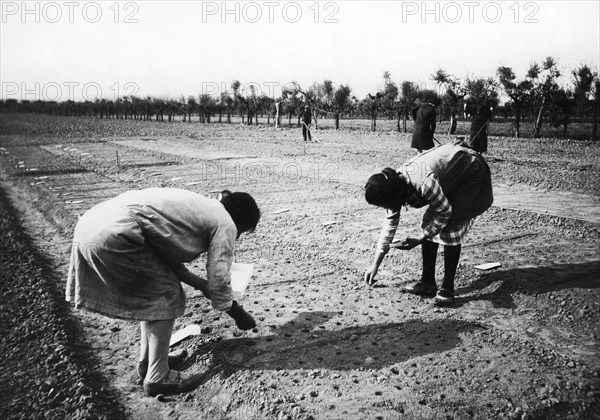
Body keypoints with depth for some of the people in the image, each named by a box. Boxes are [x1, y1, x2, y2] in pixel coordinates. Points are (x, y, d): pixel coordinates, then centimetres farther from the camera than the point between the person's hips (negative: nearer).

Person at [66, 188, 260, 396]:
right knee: (166, 294, 4)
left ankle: (146, 362, 34)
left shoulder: (201, 207, 25)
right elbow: (218, 280, -2)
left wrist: (200, 283, 27)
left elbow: (168, 254, 24)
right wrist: (236, 311, 15)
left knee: (152, 289, 22)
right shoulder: (225, 224, 0)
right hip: (115, 236, -10)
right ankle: (157, 378, 13)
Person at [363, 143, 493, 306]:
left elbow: (445, 212, -23)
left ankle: (447, 289, -8)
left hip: (473, 173, -8)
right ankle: (427, 282, 8)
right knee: (429, 223, -1)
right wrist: (375, 265, 3)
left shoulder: (424, 183, -39)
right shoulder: (396, 184, -11)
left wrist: (418, 240, -20)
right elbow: (390, 223, -1)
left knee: (449, 229, -17)